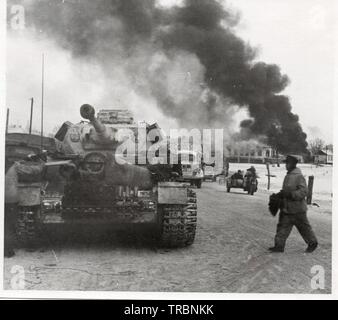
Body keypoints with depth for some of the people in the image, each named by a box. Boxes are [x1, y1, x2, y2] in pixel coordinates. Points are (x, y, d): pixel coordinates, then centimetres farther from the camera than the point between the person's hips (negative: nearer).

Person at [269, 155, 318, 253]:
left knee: (304, 227, 8)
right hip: (286, 208, 8)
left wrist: (289, 194, -28)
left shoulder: (299, 176, -17)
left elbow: (303, 192, -22)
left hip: (297, 208, -8)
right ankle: (279, 246, 8)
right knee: (283, 226, 4)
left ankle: (312, 243, 27)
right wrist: (281, 194, 8)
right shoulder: (288, 176, 11)